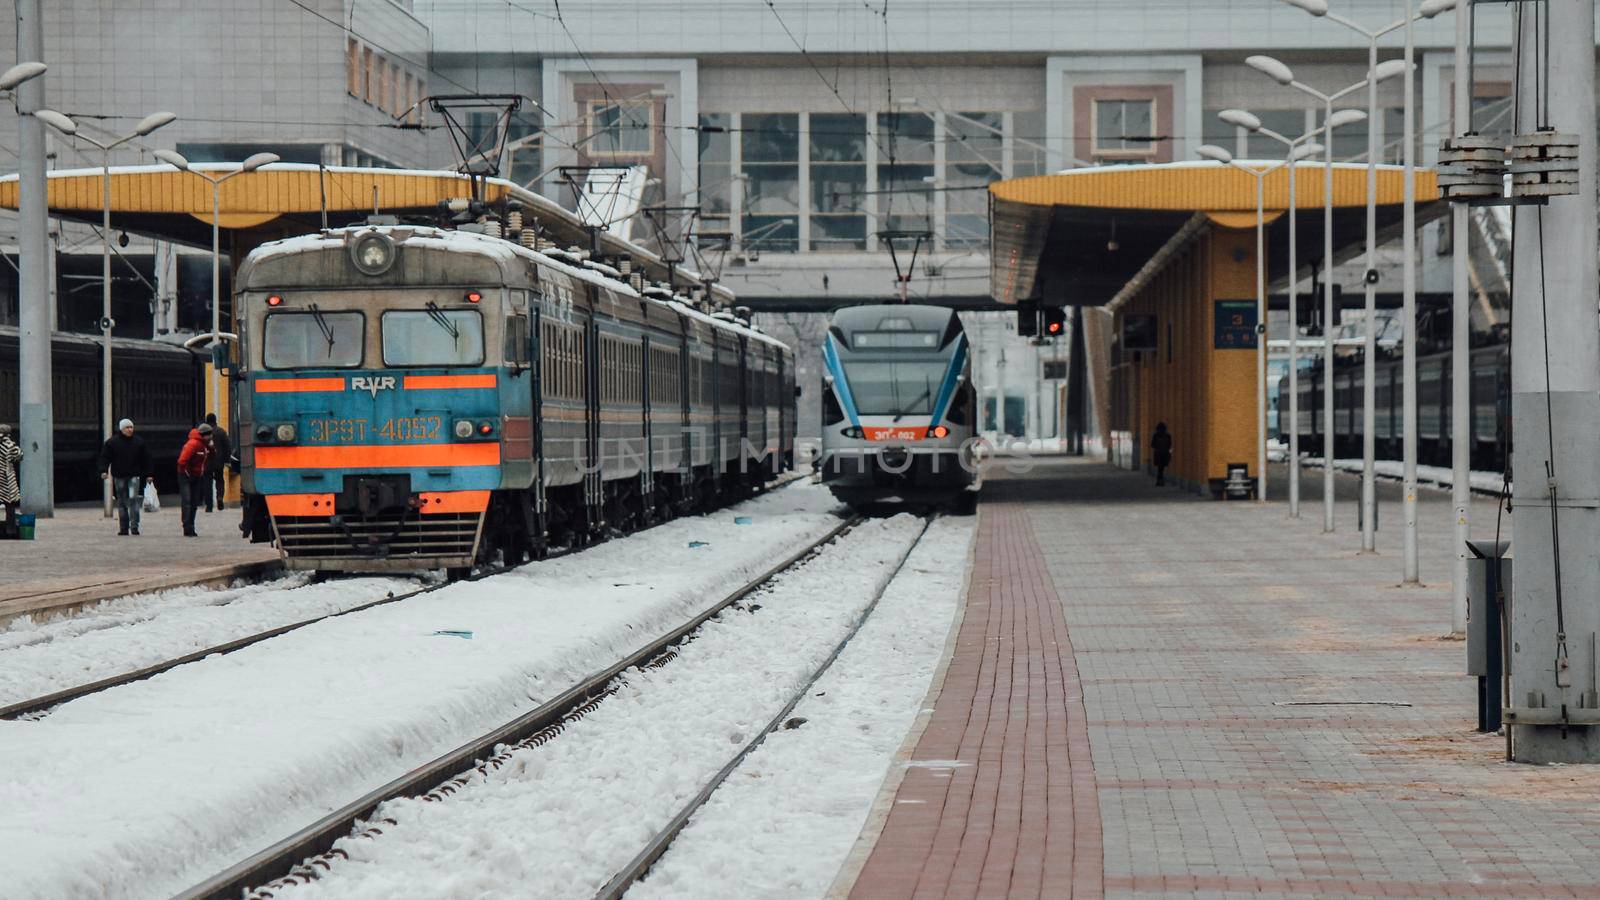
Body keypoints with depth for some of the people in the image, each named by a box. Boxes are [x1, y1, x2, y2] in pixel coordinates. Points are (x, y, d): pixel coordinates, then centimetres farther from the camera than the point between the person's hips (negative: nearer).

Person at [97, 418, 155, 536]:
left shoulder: (139, 441, 6)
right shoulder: (112, 442, 1)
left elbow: (146, 459, 10)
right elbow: (105, 457, 2)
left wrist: (149, 474, 7)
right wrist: (104, 471, -12)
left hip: (134, 476, 0)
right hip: (119, 477, 0)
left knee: (133, 499, -14)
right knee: (121, 503, 5)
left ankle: (134, 527, -11)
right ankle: (123, 529, 11)